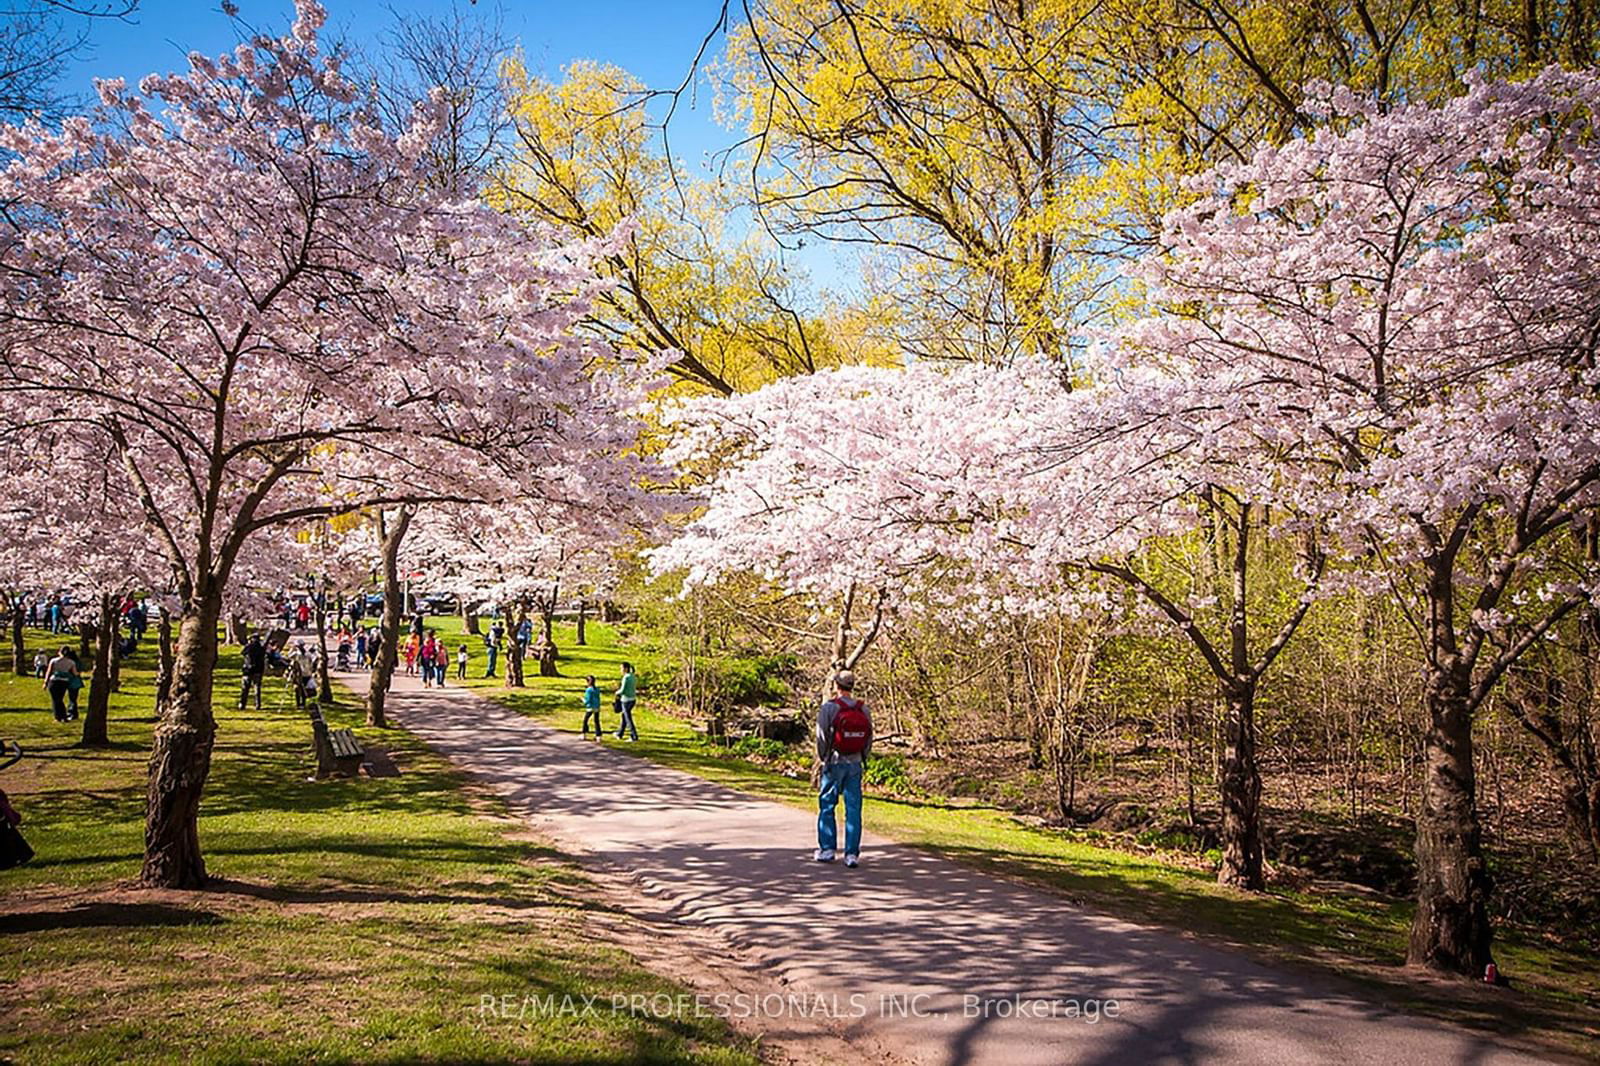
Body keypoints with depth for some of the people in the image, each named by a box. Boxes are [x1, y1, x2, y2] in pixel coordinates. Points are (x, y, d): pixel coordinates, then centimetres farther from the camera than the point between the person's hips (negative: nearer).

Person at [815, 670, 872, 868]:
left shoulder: (829, 707, -10)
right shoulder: (863, 709, 2)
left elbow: (821, 737, -6)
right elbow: (869, 739, 5)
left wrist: (824, 759, 9)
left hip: (834, 763, -3)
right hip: (855, 764, 3)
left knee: (827, 807, 11)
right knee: (853, 809, 4)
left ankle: (826, 849, 14)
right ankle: (852, 853, 4)